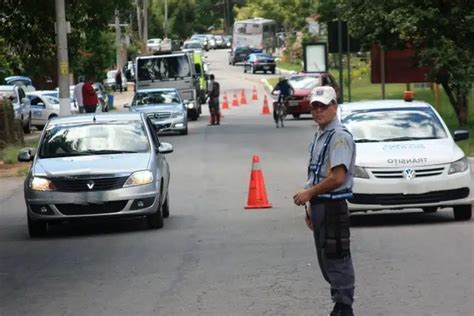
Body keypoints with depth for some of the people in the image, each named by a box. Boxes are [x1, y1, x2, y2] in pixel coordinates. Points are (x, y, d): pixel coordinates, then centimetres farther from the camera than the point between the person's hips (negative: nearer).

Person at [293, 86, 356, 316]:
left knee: (337, 260, -8)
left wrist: (309, 193, -13)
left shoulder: (340, 137, -13)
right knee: (325, 260, 14)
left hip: (333, 207, -10)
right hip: (319, 205, 10)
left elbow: (337, 178, -21)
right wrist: (311, 206, 17)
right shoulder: (319, 136, 17)